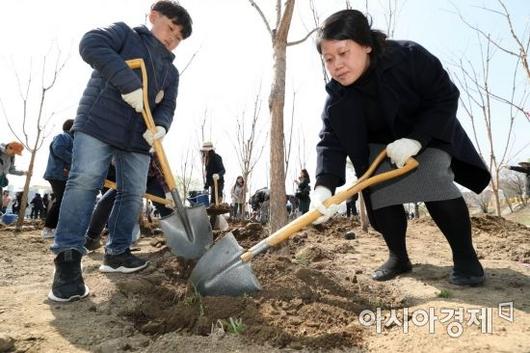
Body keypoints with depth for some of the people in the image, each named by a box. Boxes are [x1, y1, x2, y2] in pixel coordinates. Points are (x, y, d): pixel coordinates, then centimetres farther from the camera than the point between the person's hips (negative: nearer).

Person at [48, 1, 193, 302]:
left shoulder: (171, 72, 21)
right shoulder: (125, 33, 8)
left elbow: (167, 107, 9)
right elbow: (91, 44, -12)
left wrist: (160, 127, -16)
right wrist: (129, 82, -23)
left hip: (138, 138, 6)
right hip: (99, 122, -5)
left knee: (134, 194, 3)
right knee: (84, 182, -16)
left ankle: (117, 253, 17)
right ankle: (68, 260, -11)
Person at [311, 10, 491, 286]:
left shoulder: (409, 56, -27)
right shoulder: (337, 96, -20)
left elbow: (446, 98, -22)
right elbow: (331, 141, -29)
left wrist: (415, 139, -36)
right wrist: (324, 185, -46)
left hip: (430, 133, -3)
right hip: (382, 145, 3)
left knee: (432, 181, -26)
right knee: (379, 191, -15)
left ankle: (465, 256, -10)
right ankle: (398, 257, 5)